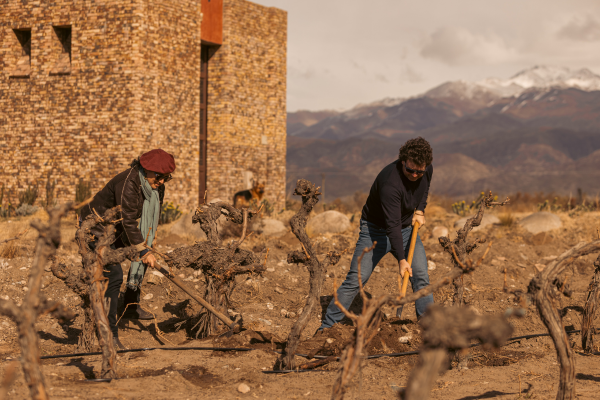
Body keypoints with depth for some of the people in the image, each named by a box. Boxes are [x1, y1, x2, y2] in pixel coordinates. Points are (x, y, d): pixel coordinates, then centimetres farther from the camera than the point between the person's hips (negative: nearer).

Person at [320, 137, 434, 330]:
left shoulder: (427, 170, -11)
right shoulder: (390, 182, -34)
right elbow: (392, 224, -36)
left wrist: (420, 210, 1)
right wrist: (401, 260, -40)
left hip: (406, 228, 6)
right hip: (376, 230, -6)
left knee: (421, 277, -6)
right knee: (355, 280, -11)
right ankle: (326, 328, -4)